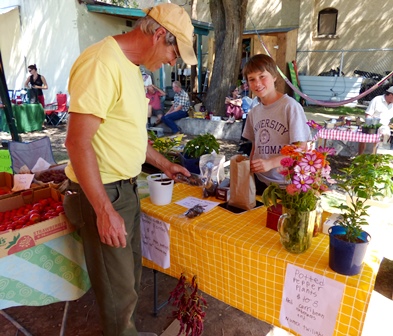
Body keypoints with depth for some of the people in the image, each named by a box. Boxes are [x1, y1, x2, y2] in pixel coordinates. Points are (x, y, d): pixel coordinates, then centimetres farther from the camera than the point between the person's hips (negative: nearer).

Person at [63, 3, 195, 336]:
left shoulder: (130, 67, 12)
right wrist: (105, 210, -22)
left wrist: (163, 164, 21)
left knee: (131, 274, 23)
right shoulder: (101, 63, -20)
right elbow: (78, 142, -23)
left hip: (126, 189, 10)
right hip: (101, 194, -10)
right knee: (119, 291, 6)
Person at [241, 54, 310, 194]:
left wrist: (270, 163, -24)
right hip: (259, 181, 5)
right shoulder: (254, 112, 5)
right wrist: (249, 169, -2)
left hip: (285, 184, -5)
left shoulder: (290, 106, -13)